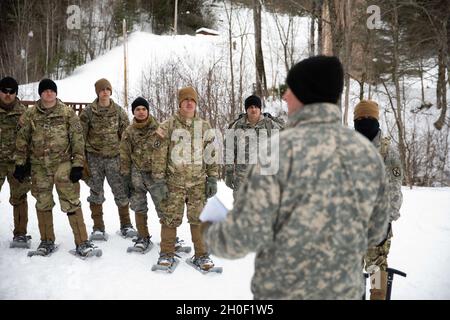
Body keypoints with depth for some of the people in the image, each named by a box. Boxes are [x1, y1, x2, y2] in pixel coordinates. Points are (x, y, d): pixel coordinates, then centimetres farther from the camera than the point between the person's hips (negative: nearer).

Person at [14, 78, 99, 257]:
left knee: (71, 203, -6)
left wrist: (78, 164, -8)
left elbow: (77, 139, -3)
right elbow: (22, 140, 10)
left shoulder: (67, 113, -1)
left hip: (63, 164, -3)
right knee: (43, 204, 11)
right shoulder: (30, 114, 5)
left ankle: (82, 242, -1)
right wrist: (20, 163, 7)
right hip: (39, 166, 3)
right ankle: (47, 241, 27)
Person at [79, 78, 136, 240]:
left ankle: (126, 225, 18)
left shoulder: (119, 111, 3)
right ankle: (98, 228, 18)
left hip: (114, 157, 1)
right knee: (96, 193, 7)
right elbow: (81, 134, 1)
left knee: (121, 191, 3)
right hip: (94, 157, 0)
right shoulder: (88, 111, -1)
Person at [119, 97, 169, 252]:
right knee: (139, 207, 9)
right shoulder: (129, 132, 6)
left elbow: (162, 155, -5)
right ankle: (143, 237, 23)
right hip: (137, 173, 3)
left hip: (155, 173, -3)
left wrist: (160, 176, -9)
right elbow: (125, 157, 9)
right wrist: (126, 177, 5)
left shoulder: (158, 129, -2)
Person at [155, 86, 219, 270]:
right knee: (170, 217, 2)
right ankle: (167, 253, 18)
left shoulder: (204, 126, 8)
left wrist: (212, 178, 5)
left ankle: (201, 255, 16)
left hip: (198, 181, 2)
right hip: (174, 181, -1)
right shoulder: (168, 125, 0)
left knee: (199, 218, 3)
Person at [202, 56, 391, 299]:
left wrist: (211, 234, 2)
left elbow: (245, 234, -20)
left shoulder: (280, 148, -20)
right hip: (344, 290, 5)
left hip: (284, 292, -4)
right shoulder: (367, 151, -4)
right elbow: (373, 231, 6)